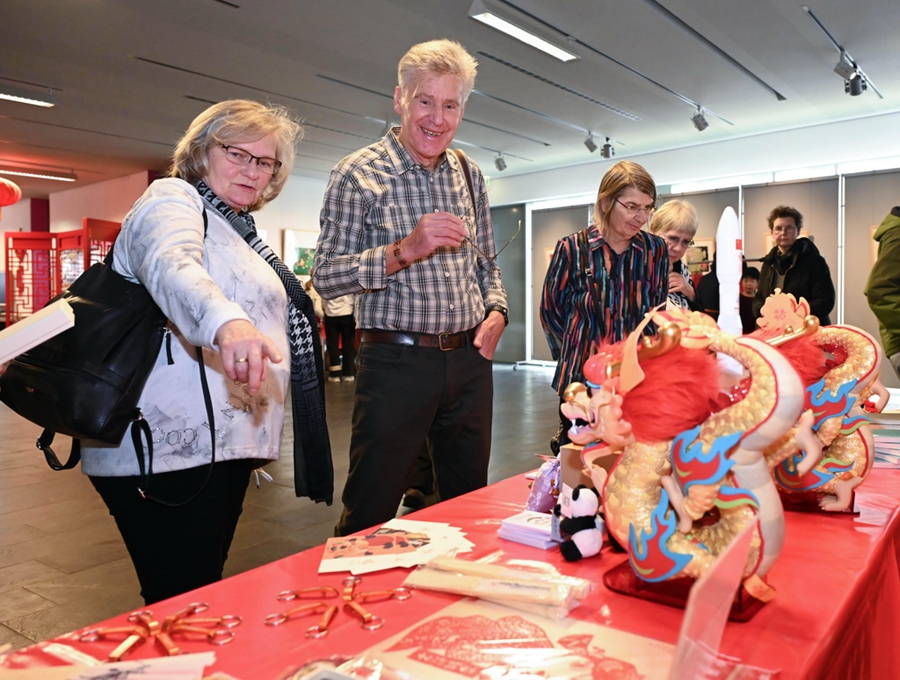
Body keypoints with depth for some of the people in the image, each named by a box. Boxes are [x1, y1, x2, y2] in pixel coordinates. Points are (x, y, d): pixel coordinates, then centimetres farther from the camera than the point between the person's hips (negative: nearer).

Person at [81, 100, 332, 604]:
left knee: (205, 597, 17)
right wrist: (226, 321, -49)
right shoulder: (172, 199, -5)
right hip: (170, 452, -9)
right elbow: (172, 268, -28)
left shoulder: (237, 229, 21)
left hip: (219, 447, 9)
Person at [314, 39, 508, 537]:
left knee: (469, 505, 17)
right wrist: (404, 251, -24)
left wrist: (496, 310, 2)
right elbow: (326, 277, -12)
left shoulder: (469, 176, 11)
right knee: (370, 516, 4)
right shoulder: (358, 174, -6)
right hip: (396, 362, -5)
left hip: (469, 361, 6)